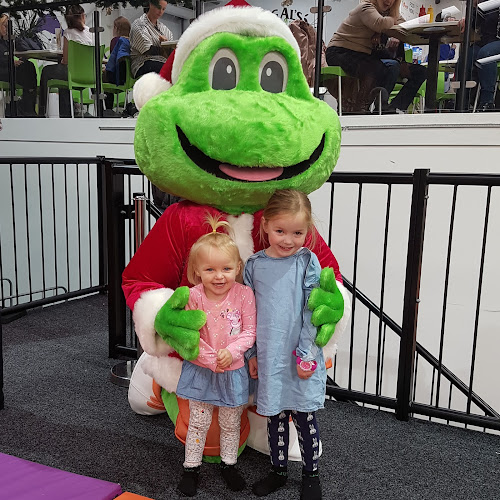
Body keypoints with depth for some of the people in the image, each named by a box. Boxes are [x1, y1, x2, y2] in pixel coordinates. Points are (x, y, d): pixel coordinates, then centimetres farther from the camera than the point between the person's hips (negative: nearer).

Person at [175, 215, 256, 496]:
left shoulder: (244, 295, -15)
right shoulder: (193, 296, -16)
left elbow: (250, 332, -10)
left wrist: (230, 351, -24)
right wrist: (211, 359, -19)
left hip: (234, 370, 1)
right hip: (201, 370, 0)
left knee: (231, 423, 18)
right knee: (199, 422, 14)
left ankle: (229, 463, 39)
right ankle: (192, 467, 32)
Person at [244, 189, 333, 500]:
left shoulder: (307, 262, -8)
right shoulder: (254, 264, 0)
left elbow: (312, 312, -8)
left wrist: (306, 354, -10)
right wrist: (251, 353, 7)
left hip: (300, 357, -2)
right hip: (269, 357, 3)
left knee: (304, 416, 10)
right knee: (275, 416, 16)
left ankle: (311, 474, 31)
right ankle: (279, 471, 36)